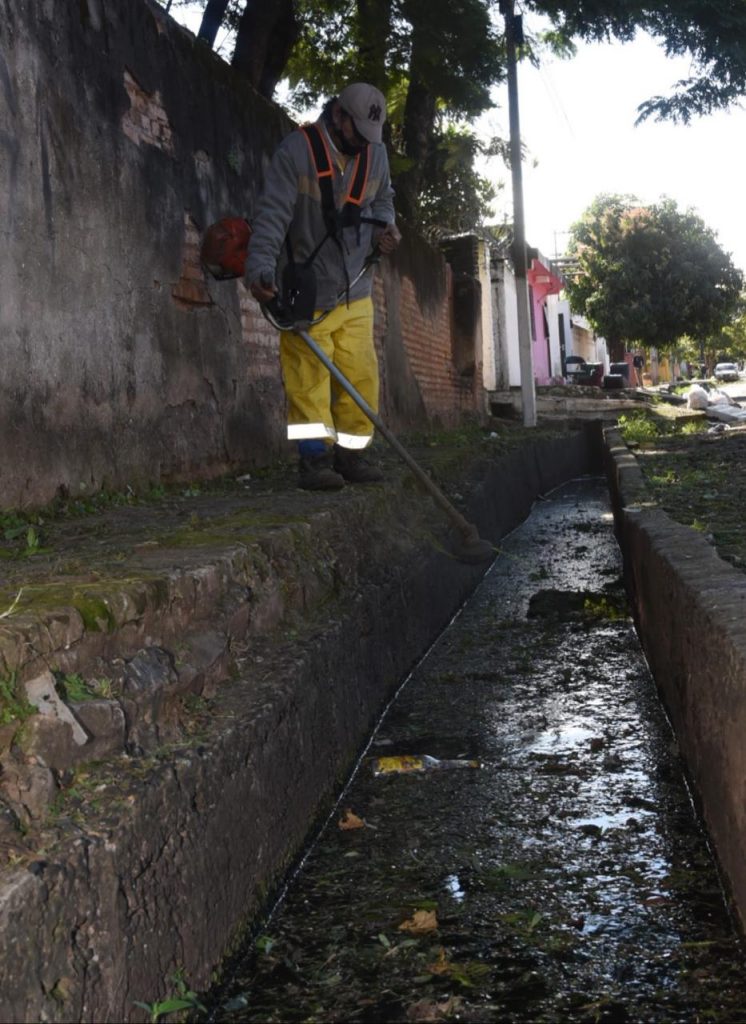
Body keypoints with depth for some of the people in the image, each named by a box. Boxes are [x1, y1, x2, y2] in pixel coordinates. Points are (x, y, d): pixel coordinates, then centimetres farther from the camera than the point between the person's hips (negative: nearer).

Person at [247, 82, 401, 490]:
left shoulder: (375, 154, 4)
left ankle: (350, 453, 12)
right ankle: (315, 457, -6)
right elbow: (272, 214, -21)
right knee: (308, 373, -9)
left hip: (354, 290, 5)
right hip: (306, 291, -5)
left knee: (361, 374, 2)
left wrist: (384, 227, 0)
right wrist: (261, 268, -33)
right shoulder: (296, 150, -14)